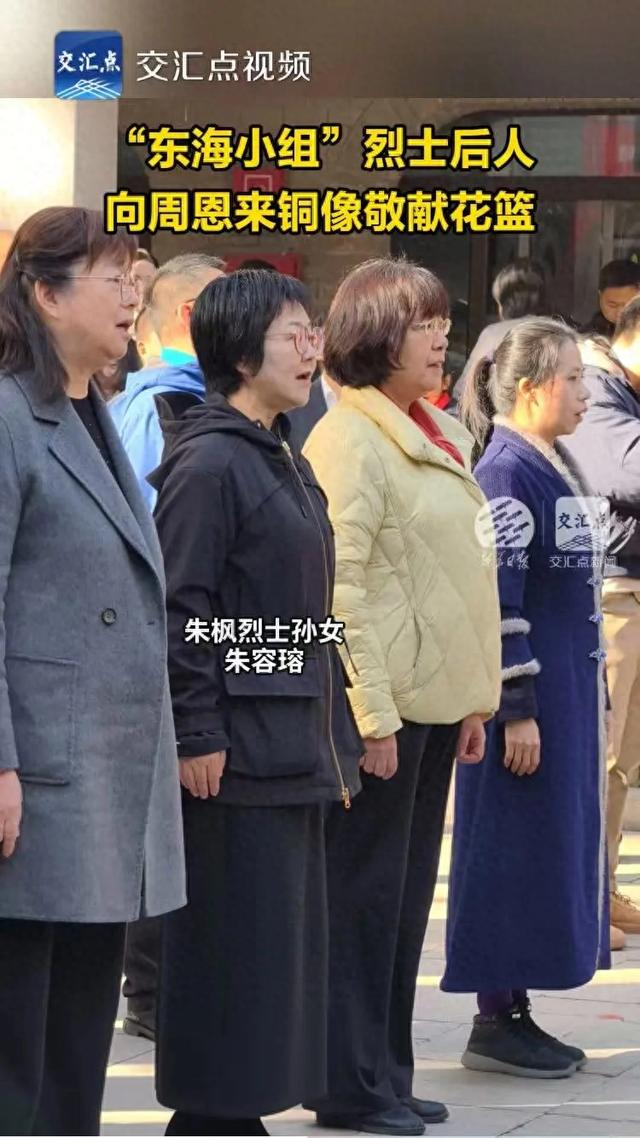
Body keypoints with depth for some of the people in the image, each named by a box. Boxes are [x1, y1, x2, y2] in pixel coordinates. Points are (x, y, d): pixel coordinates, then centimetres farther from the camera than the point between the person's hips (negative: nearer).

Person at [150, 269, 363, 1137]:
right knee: (231, 944, -4)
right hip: (236, 755, -9)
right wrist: (196, 735, -19)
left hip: (292, 752, 9)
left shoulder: (283, 460, 16)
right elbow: (180, 608, -17)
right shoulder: (209, 463, -13)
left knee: (282, 939, 11)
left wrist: (333, 734, 19)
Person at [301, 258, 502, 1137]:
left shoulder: (440, 436, 15)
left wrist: (477, 698, 17)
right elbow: (341, 587, -18)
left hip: (435, 699, 9)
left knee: (406, 893, 13)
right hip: (382, 700, -9)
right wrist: (371, 716, -20)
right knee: (365, 891, -2)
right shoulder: (349, 439, -13)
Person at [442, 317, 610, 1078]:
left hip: (568, 695, 9)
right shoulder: (507, 473, -15)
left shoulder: (555, 469, 13)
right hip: (529, 701, -9)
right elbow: (495, 597, -19)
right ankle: (495, 1022, 4)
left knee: (559, 843, 12)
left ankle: (514, 1009, 18)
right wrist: (516, 708, -20)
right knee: (515, 850, -3)